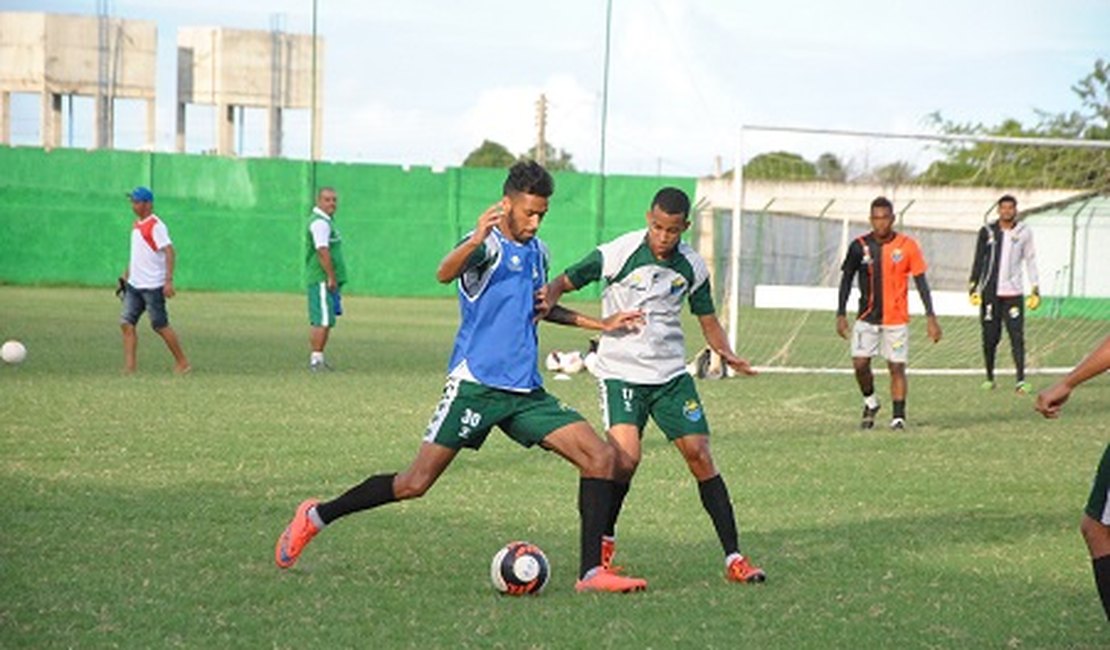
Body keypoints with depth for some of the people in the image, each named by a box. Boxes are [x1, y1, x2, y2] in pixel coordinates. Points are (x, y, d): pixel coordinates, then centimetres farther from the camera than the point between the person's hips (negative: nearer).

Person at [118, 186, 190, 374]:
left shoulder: (156, 226, -15)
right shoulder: (136, 225, 13)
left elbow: (169, 252, -22)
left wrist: (169, 281, -29)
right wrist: (126, 274, 24)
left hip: (153, 286, -9)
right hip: (134, 285, 9)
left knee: (160, 325, -2)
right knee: (126, 322, 0)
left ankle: (182, 362, 11)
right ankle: (130, 366, 0)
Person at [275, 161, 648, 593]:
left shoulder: (537, 252, 15)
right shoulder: (490, 244, -9)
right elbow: (445, 274, -31)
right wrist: (474, 241, -51)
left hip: (526, 391, 7)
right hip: (476, 383, -7)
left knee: (601, 457, -6)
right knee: (415, 483, -6)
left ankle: (591, 572, -5)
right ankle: (316, 516, 13)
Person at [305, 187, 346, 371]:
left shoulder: (327, 221, 20)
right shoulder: (319, 222, -13)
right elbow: (322, 251, -21)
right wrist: (331, 277, -23)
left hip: (327, 280, 11)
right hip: (322, 279, -11)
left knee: (321, 321, 12)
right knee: (323, 320, -12)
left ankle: (316, 359, 16)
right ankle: (316, 359, -13)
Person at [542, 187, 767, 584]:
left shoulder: (692, 266, 1)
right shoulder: (618, 254, -11)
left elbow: (707, 319, 14)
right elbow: (563, 284, -4)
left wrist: (726, 353, -6)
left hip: (671, 374, 4)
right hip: (621, 372, -4)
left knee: (700, 455, -4)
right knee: (626, 459, -20)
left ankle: (734, 557, 2)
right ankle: (604, 541, 5)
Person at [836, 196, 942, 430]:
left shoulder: (907, 246, -5)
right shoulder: (859, 246, -2)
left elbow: (921, 281, 0)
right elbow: (847, 279, 8)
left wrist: (930, 317, -5)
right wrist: (841, 314, 3)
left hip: (896, 319, -1)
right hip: (867, 318, 1)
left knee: (897, 367, -2)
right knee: (860, 363, -7)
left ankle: (898, 417, 6)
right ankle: (870, 402, 18)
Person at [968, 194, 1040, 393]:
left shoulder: (1024, 232, 6)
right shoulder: (987, 232, 4)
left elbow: (1030, 261, 10)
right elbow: (978, 260, 8)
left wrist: (1035, 289, 5)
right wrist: (973, 287, 1)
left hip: (1013, 292, 0)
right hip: (990, 292, 0)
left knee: (1017, 335, -8)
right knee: (990, 337, 4)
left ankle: (1021, 380, -9)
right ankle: (989, 377, 17)